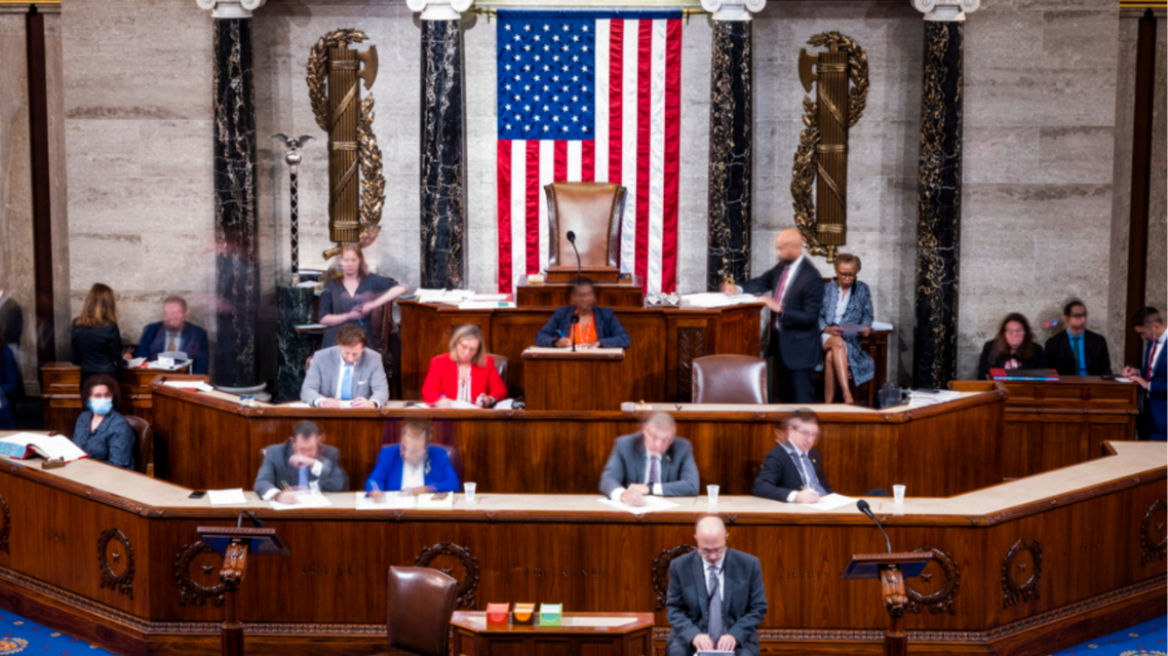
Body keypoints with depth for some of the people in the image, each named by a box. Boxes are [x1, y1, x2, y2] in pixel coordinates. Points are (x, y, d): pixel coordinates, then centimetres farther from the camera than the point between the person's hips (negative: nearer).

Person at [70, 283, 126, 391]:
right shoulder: (109, 327, -15)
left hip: (86, 379, 5)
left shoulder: (77, 324, 0)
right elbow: (117, 361, -7)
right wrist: (124, 360, 15)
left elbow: (75, 358, 7)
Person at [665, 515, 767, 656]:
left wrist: (735, 635, -14)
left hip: (736, 641, 0)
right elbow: (674, 608, 3)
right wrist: (693, 635, -17)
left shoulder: (749, 565, -2)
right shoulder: (680, 566, -1)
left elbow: (758, 608, 3)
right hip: (691, 640, 0)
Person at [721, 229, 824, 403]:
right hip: (779, 341, 8)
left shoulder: (811, 278, -22)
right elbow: (763, 282, 19)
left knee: (802, 400, 0)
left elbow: (810, 318, -22)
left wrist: (779, 308, -25)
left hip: (798, 346, -8)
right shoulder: (782, 267, 1)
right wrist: (738, 289, 3)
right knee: (784, 396, 18)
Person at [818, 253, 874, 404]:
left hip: (850, 340, 0)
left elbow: (867, 315, 13)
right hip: (824, 337, 0)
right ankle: (847, 396, -50)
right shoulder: (826, 289, 15)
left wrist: (866, 327, -10)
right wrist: (827, 329, -14)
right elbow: (817, 316, 6)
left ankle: (828, 404, -38)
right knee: (837, 342, -39)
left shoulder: (862, 289, 17)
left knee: (830, 357, -35)